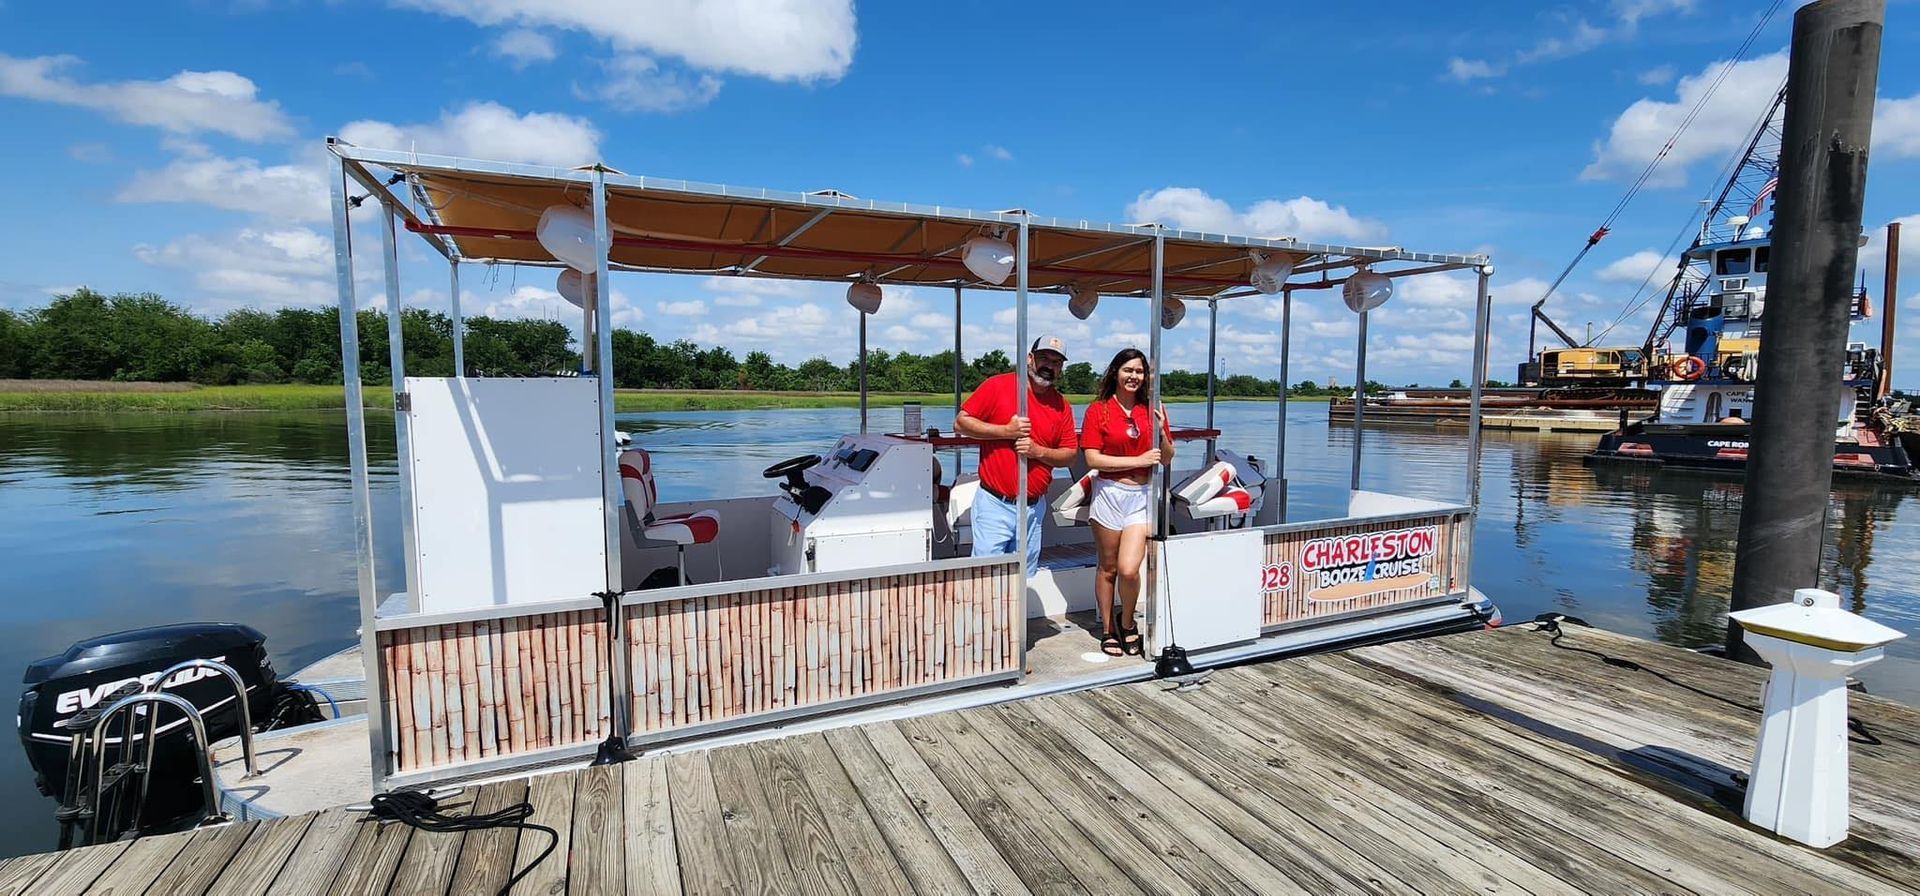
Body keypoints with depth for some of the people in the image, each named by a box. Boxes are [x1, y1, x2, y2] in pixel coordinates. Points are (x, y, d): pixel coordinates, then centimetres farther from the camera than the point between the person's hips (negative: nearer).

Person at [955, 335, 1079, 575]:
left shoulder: (1061, 405, 8)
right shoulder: (998, 386, -3)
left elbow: (1070, 454, 9)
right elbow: (961, 422, -4)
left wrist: (1038, 451, -10)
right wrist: (1006, 431, -13)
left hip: (1034, 508, 4)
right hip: (995, 504, -4)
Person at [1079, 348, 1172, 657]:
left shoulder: (1154, 409, 8)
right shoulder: (1098, 410, -2)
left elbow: (1167, 460, 10)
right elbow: (1093, 459, -10)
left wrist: (1161, 431, -8)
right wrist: (1138, 461, -14)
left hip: (1142, 496, 2)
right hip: (1109, 494, -1)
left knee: (1129, 569, -10)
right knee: (1108, 568, 9)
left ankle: (1128, 623, 18)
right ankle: (1108, 629, 28)